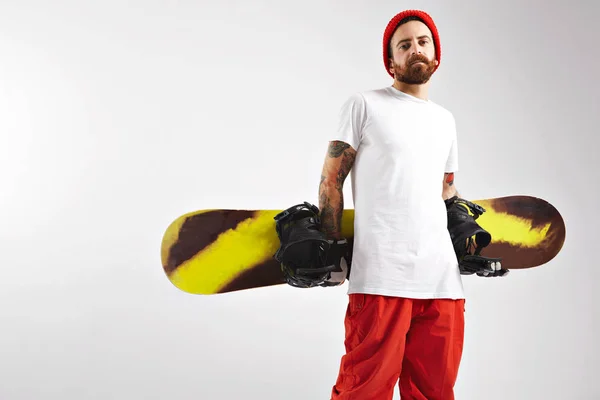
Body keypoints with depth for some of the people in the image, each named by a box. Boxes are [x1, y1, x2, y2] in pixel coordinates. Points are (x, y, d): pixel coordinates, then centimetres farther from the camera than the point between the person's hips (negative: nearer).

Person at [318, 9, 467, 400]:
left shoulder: (446, 119, 22)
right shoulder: (364, 105, 6)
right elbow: (331, 180, 2)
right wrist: (334, 250, -3)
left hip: (443, 277, 5)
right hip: (381, 276, -5)